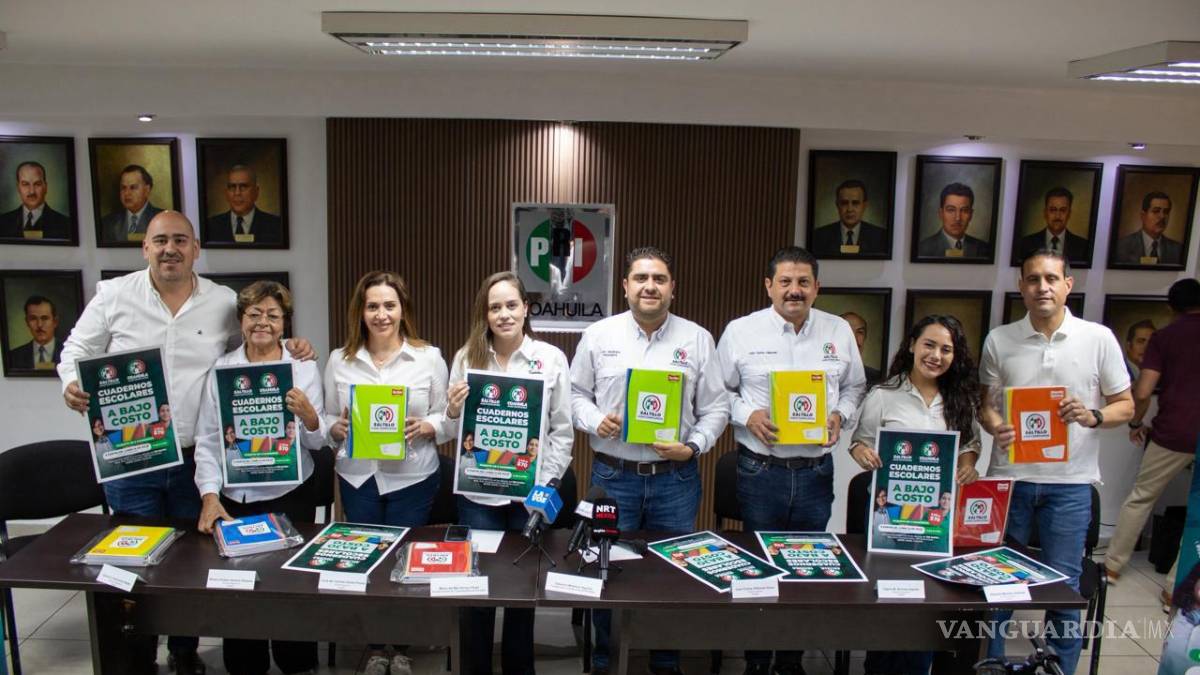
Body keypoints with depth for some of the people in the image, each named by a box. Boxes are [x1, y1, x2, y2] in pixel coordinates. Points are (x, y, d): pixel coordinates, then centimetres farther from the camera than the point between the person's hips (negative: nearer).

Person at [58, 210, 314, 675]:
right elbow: (78, 350, 5)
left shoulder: (225, 303, 0)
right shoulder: (114, 295, -1)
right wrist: (72, 384, -15)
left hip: (196, 459, 1)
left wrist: (289, 348, -8)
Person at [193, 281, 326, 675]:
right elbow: (206, 440, -1)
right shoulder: (221, 369, 2)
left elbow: (318, 442, 0)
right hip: (234, 498, 1)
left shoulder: (304, 368, 0)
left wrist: (308, 416, -21)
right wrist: (209, 496, -11)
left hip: (290, 496, -1)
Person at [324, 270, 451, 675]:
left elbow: (448, 420, -1)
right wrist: (336, 430, -14)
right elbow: (327, 423, 8)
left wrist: (425, 427, -21)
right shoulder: (339, 360, 2)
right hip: (357, 478, 2)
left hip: (412, 479, -2)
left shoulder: (429, 357, -4)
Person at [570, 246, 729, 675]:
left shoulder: (697, 339, 0)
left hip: (676, 478, 1)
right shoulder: (598, 335, 0)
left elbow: (716, 407, 3)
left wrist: (694, 447, -12)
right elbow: (575, 394, 6)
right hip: (613, 475, 0)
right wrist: (594, 421, -13)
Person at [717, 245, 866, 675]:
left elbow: (855, 387, 15)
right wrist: (746, 415, -13)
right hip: (759, 472, -2)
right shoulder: (741, 331, -3)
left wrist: (841, 415, -4)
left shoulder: (839, 331, 4)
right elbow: (720, 392, 4)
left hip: (816, 473, 2)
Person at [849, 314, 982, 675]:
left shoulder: (961, 400, 5)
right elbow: (859, 443, 0)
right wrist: (863, 454, -22)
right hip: (892, 510, -3)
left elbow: (971, 445, 14)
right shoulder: (882, 396, -5)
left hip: (942, 512, 3)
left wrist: (968, 465, -7)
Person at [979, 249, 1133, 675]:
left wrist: (1092, 416, -17)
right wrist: (995, 427, -14)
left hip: (1069, 483, -1)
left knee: (1062, 587, 7)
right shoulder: (999, 340, 2)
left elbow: (1125, 406, 4)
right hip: (1010, 477, 1)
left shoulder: (1098, 339, -1)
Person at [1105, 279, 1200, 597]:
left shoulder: (1165, 336, 2)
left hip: (1172, 433, -1)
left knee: (1140, 497, 16)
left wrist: (1136, 423, 13)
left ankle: (1113, 565, 24)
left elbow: (1142, 392, -4)